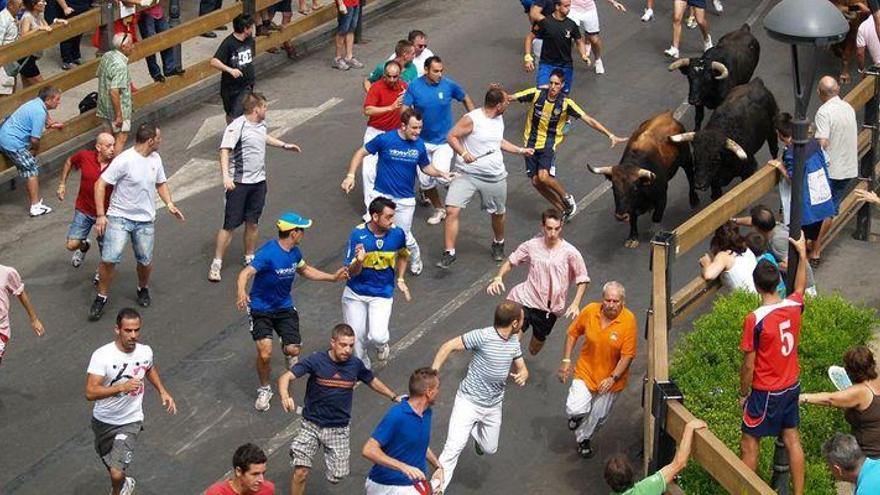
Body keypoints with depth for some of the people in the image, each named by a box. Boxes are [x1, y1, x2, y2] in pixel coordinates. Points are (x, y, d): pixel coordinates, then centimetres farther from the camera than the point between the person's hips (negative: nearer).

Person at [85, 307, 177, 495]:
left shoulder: (145, 352, -11)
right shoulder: (102, 356, -24)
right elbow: (90, 393, -30)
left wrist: (162, 391, 6)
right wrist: (122, 387, -38)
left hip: (130, 421, 0)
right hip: (103, 420, 0)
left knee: (116, 474, -15)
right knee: (108, 460, 27)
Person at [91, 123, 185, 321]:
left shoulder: (155, 158, 3)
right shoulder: (124, 161, -19)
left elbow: (161, 183, 19)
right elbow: (100, 185, -16)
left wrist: (170, 204, 3)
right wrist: (100, 215, -19)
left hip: (146, 220, 5)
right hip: (119, 217, -5)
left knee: (145, 260, 7)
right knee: (109, 259, -13)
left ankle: (143, 289, 37)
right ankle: (101, 297, 6)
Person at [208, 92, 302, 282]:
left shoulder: (261, 124, 7)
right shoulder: (237, 126, -19)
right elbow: (224, 151, -27)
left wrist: (284, 145, 42)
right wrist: (226, 176, -39)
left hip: (259, 181, 7)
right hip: (239, 183, -7)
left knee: (252, 223, 14)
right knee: (230, 225, -2)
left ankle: (250, 258, 30)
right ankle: (216, 263, 8)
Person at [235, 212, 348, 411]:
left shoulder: (294, 251, -2)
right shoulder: (268, 253, -26)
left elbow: (304, 269, 19)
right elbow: (245, 273, -37)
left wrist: (333, 277, 16)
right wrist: (241, 292, -58)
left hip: (285, 306, 5)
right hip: (260, 309, -5)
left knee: (293, 350, -8)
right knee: (265, 353, -16)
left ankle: (287, 350, 31)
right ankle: (264, 390, 12)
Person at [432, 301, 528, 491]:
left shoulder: (514, 341, 0)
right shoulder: (483, 336, -23)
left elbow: (522, 368, 10)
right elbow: (448, 347, -18)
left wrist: (522, 376, -16)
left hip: (493, 405, 6)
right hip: (469, 401, -6)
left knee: (489, 449, 19)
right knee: (454, 447, -15)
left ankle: (476, 431, 51)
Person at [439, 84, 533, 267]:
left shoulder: (499, 119, 8)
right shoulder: (472, 119, -17)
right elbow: (451, 136, -14)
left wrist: (520, 150, 23)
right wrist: (463, 153, -28)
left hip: (495, 177, 6)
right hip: (467, 174, -6)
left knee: (498, 214, 17)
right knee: (452, 211, -18)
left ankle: (498, 244, 46)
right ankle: (449, 253, -9)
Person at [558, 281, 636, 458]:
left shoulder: (628, 320, -21)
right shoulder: (590, 311, -15)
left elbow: (627, 355, -19)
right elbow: (573, 333, 2)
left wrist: (613, 378, -26)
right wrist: (566, 360, -2)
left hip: (611, 378, -1)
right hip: (586, 371, 1)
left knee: (598, 417, 14)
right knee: (575, 409, -15)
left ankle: (584, 439, 47)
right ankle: (576, 415, 24)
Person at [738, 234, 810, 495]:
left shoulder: (755, 319, -24)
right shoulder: (794, 307, -8)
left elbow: (748, 365, -17)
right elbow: (800, 287, 19)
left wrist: (743, 394, -2)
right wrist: (802, 253, 29)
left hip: (766, 392, -6)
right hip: (791, 386, 6)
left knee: (749, 443, 6)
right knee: (792, 439, 15)